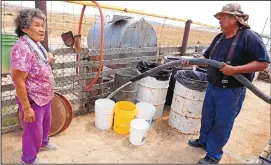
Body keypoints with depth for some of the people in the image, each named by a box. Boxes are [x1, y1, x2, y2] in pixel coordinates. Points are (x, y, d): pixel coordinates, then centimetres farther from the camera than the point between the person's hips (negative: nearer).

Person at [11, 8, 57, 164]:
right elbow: (19, 81, -27)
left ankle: (43, 142, 55)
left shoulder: (36, 44, 2)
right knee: (33, 130, 12)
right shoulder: (22, 48, -27)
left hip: (45, 97, 9)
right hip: (33, 100, -9)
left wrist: (48, 59, 5)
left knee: (46, 122, 28)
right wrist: (27, 108, -24)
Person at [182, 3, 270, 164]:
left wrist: (234, 69, -27)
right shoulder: (219, 37, 8)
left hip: (231, 92, -7)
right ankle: (203, 141, 43)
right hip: (212, 87, 7)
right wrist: (192, 61, 0)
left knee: (222, 124, 6)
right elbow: (207, 58, 16)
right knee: (207, 117, 20)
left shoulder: (249, 37, -16)